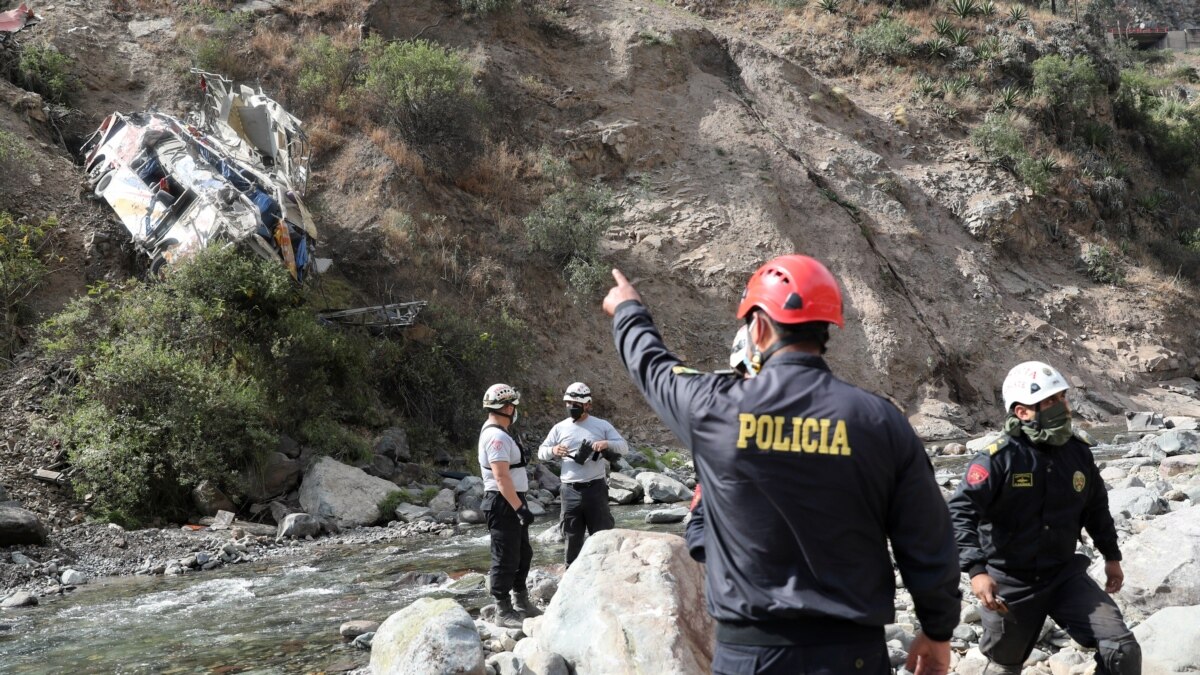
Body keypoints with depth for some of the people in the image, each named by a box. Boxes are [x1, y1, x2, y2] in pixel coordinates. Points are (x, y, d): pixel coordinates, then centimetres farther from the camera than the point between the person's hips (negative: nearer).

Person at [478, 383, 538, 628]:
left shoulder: (497, 432, 16)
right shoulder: (497, 436, -19)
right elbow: (501, 477, -25)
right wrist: (519, 507, -27)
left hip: (512, 502, 11)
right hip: (503, 504, -11)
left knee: (523, 554, 19)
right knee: (505, 559, -4)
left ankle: (521, 602, 30)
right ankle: (503, 611, 2)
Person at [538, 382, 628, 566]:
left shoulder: (601, 426, 3)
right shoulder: (560, 428, 6)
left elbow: (624, 446, 0)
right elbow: (541, 452, 8)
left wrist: (607, 444, -21)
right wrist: (553, 450, -16)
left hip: (595, 488, -2)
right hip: (570, 491, 2)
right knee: (572, 537, 8)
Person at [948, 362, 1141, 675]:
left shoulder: (1078, 451, -2)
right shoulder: (998, 457, -20)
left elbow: (1096, 506, 15)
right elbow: (959, 513, -24)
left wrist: (1111, 556, 22)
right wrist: (976, 570, -34)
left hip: (1064, 575, 4)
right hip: (1009, 584, -4)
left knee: (1122, 650, -8)